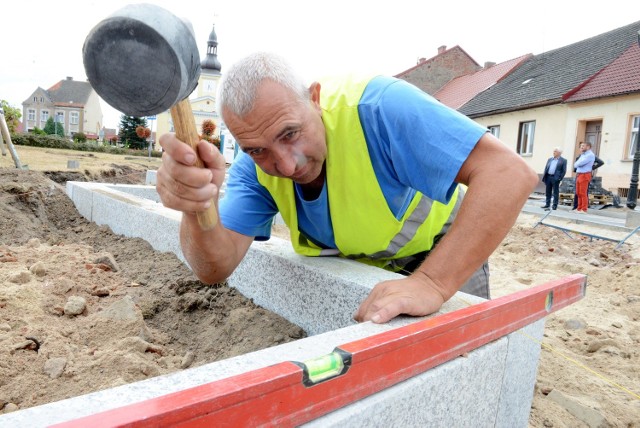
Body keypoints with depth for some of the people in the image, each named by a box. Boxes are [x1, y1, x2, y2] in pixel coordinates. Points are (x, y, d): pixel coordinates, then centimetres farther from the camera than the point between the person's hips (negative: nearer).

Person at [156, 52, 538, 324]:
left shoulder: (376, 107, -36)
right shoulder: (255, 167, -19)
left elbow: (510, 173, -40)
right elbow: (216, 268, -27)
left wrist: (432, 283, -49)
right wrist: (198, 209, -49)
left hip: (443, 255, -3)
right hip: (353, 269, 4)